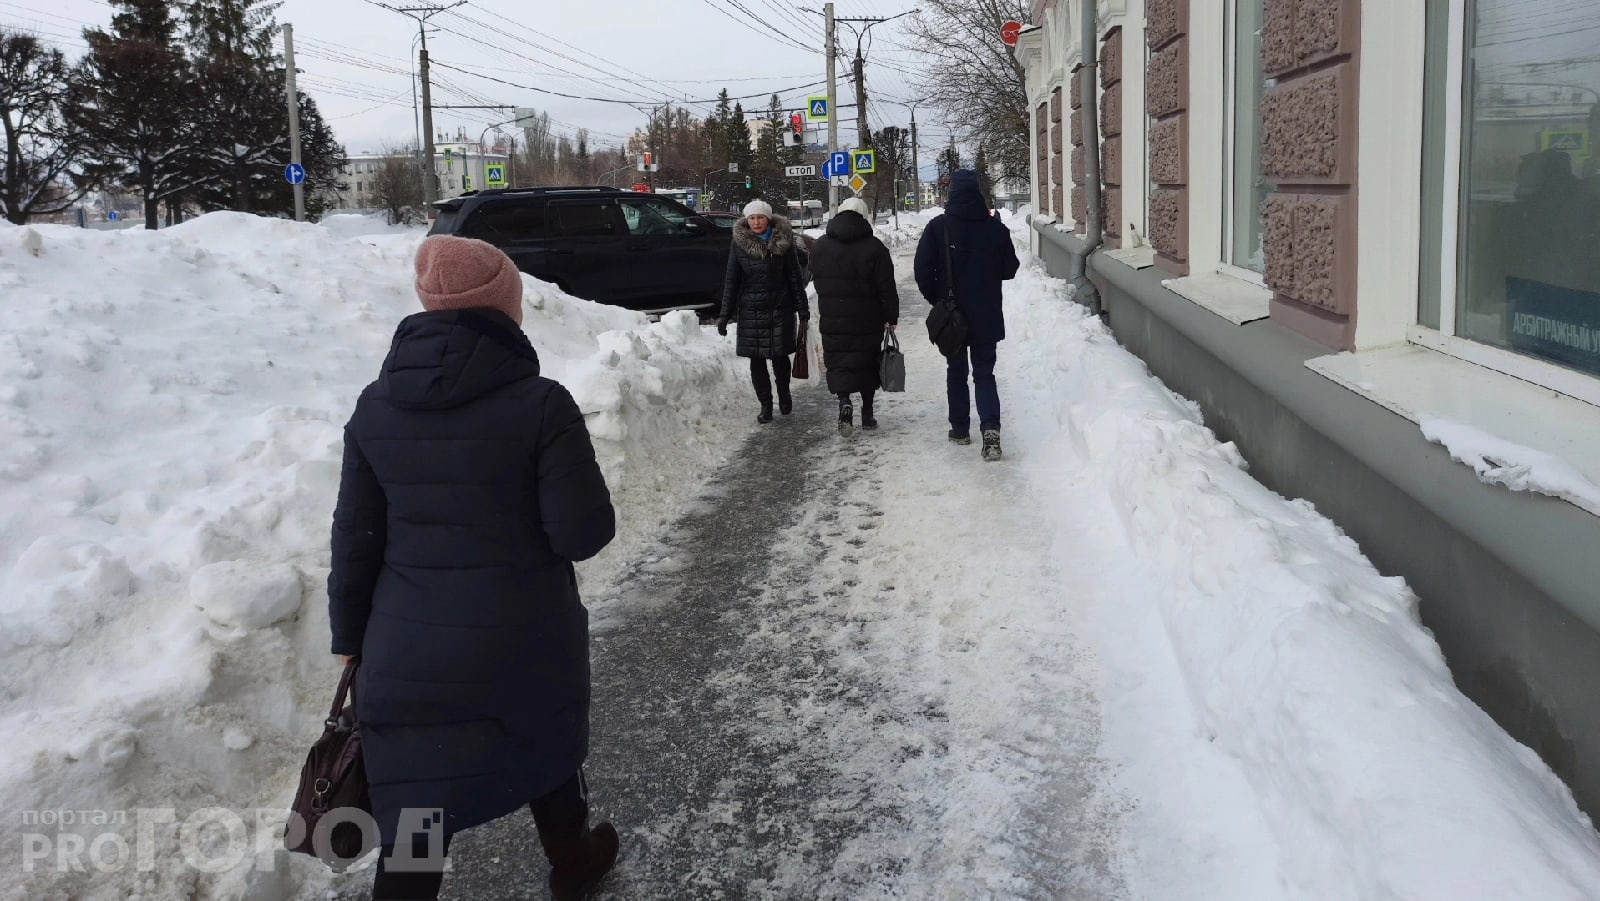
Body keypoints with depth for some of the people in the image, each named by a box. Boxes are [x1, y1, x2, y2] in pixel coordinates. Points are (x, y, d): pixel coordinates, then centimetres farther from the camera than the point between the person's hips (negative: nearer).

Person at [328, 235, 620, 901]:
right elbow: (584, 532, -15)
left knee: (416, 816, 10)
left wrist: (351, 638, 14)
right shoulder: (540, 404, -14)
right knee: (545, 746, 26)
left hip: (407, 657, 2)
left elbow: (355, 539, 3)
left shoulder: (375, 407, -1)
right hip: (525, 646, -2)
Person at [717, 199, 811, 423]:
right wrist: (725, 315, 0)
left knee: (780, 356, 2)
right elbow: (731, 281, 3)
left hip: (780, 308, -1)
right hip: (751, 310, 1)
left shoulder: (783, 241, 0)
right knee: (756, 361, 2)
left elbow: (794, 276, 5)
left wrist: (802, 308, 3)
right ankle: (765, 405, 15)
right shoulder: (739, 244, 1)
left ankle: (784, 393, 30)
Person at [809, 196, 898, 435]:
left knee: (838, 364, 5)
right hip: (868, 323, -1)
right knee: (867, 364, 12)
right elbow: (886, 288, -8)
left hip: (832, 321, 1)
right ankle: (867, 412, 17)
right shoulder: (874, 247, -8)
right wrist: (891, 317, 0)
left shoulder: (820, 246, 3)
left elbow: (817, 281, 14)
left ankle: (844, 402, -19)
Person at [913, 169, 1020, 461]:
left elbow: (923, 270, -8)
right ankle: (990, 427, -12)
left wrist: (937, 300, 6)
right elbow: (1010, 269, 4)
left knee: (956, 371, 15)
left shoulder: (938, 227, -9)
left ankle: (960, 429, 20)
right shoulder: (996, 227, -5)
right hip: (987, 316, 1)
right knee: (984, 373, 7)